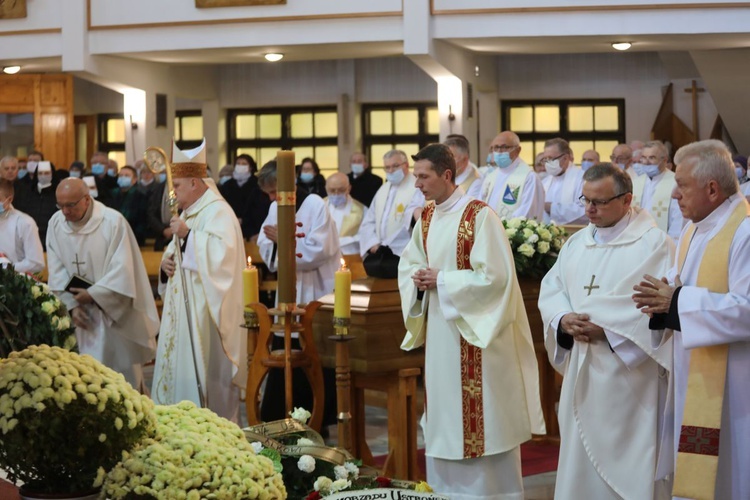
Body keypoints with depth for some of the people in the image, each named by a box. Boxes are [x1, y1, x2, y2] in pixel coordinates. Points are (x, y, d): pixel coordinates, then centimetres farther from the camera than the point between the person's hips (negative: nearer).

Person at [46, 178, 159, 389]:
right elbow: (57, 271, 0)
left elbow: (122, 270, -19)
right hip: (82, 313, 4)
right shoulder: (56, 223, -3)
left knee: (124, 372, 6)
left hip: (116, 311, -4)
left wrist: (92, 295, -19)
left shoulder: (113, 222, -18)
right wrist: (71, 304, -10)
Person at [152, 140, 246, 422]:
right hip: (182, 308, 10)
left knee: (202, 372, -8)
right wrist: (167, 262, 4)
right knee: (178, 367, 10)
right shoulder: (188, 212, 18)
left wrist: (188, 235, -25)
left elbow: (222, 251, -28)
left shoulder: (218, 211, -12)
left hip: (204, 311, -10)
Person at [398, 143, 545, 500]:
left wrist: (441, 280, -18)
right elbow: (408, 264, 17)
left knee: (482, 416, 0)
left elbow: (494, 275, -20)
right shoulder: (426, 218, 8)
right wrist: (418, 279, -6)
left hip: (476, 330, -7)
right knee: (444, 413, 13)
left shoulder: (480, 216, -15)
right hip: (438, 328, 7)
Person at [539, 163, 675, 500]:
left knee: (628, 464, -1)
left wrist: (606, 328, -20)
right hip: (582, 372, 6)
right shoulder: (577, 243, 13)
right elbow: (550, 290, 9)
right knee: (581, 459, 11)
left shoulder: (654, 244, -7)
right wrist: (564, 321, -12)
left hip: (628, 374, -6)